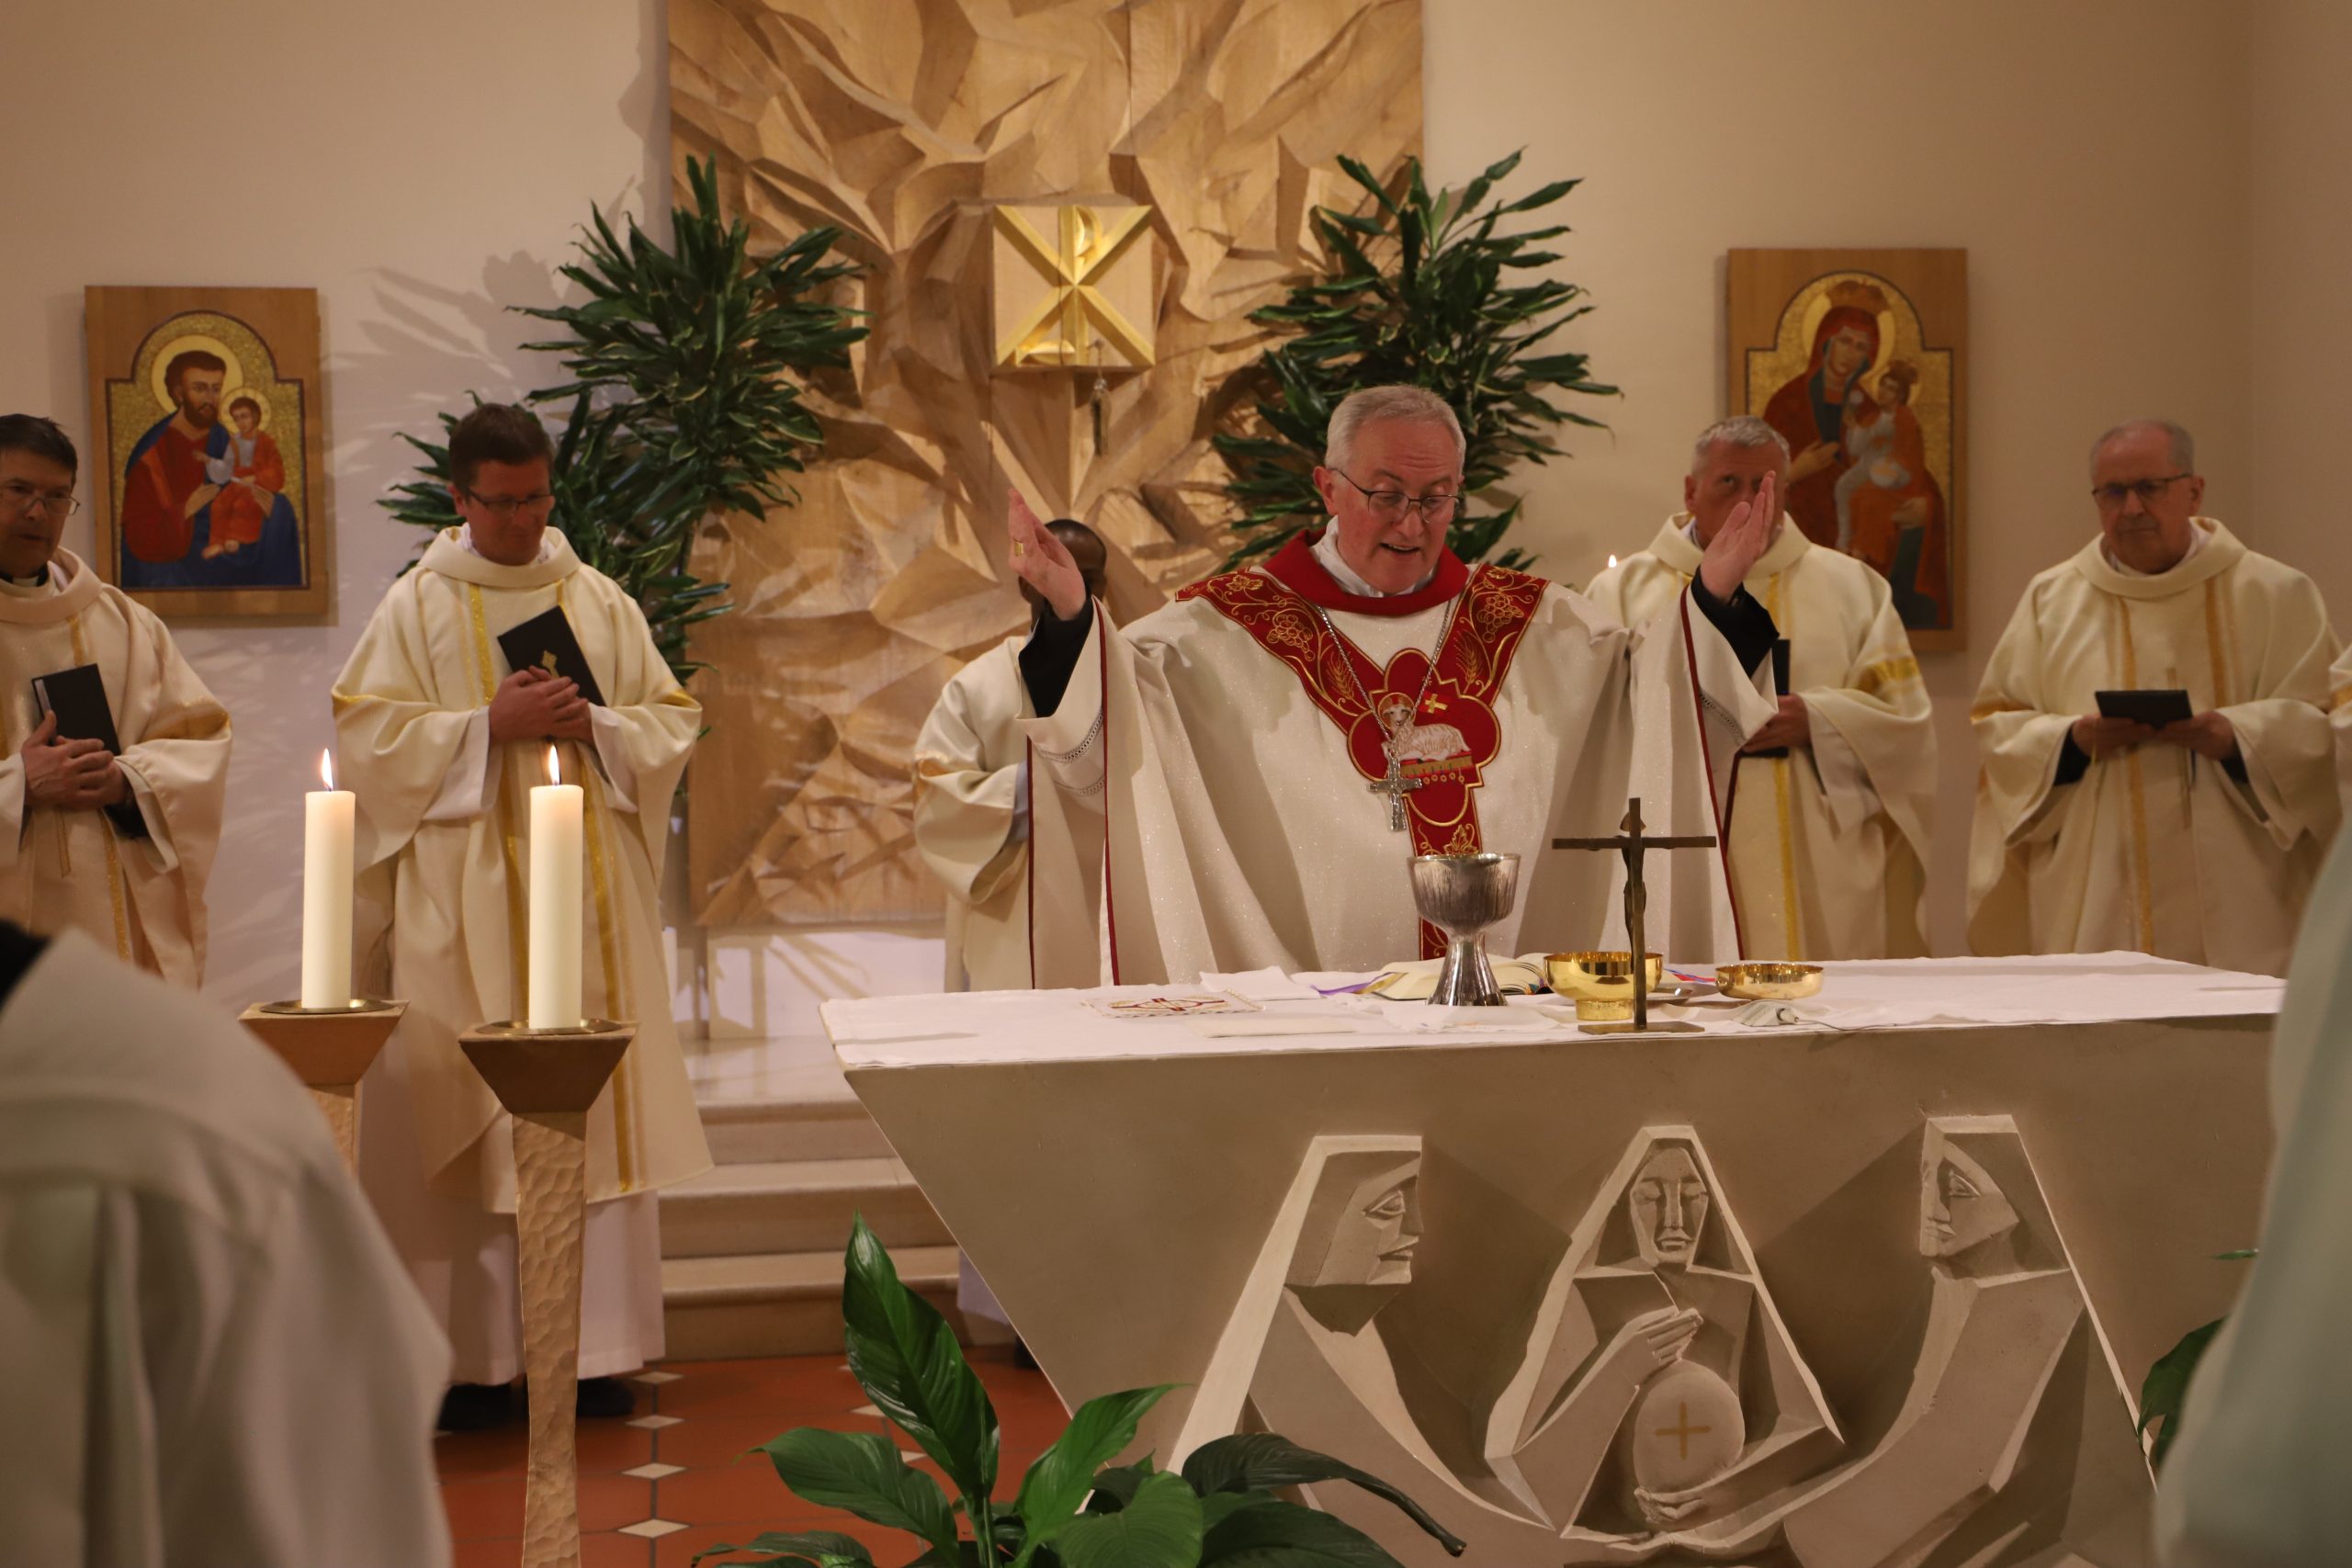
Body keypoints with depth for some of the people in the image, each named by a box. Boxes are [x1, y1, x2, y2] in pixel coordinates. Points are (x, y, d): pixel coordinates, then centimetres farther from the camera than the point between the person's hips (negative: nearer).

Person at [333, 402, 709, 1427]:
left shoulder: (600, 602, 12)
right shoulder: (418, 607, 4)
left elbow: (672, 720, 12)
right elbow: (369, 729, -3)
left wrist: (594, 725, -8)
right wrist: (490, 725, -13)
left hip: (588, 885, 3)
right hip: (465, 898, -2)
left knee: (598, 1106, 1)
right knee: (469, 1110, -3)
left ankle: (595, 1345, 7)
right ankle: (480, 1355, 3)